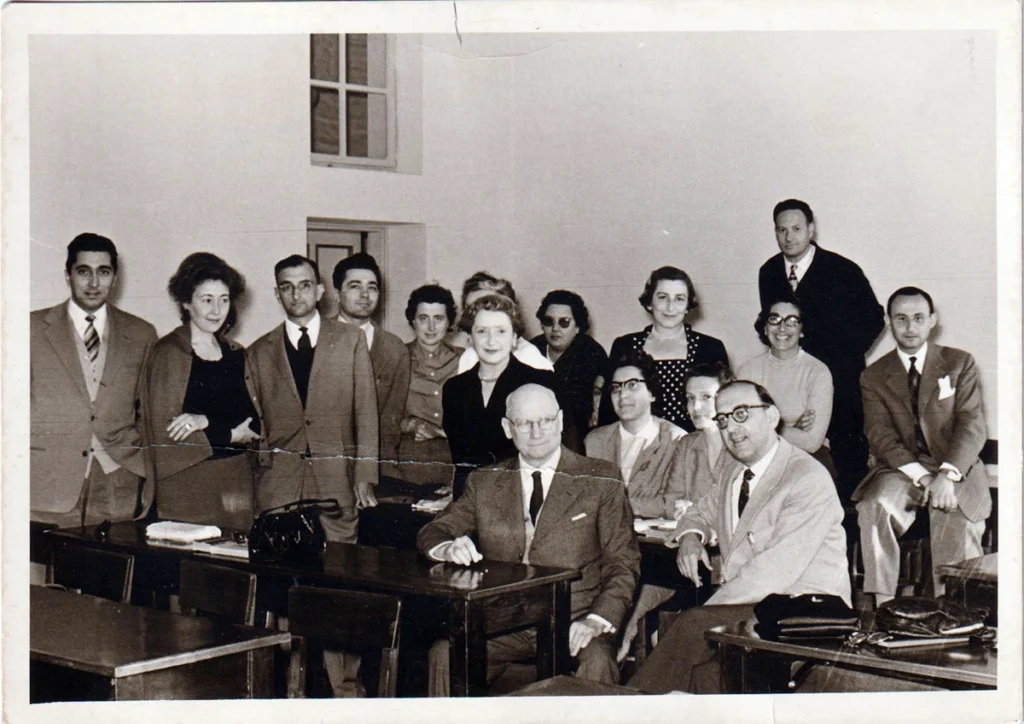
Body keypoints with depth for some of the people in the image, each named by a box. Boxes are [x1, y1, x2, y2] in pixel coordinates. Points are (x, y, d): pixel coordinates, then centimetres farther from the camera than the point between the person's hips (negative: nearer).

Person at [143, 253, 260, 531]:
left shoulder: (236, 354, 14)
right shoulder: (167, 353, -2)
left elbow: (255, 424, 4)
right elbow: (164, 433, -8)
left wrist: (207, 421, -13)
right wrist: (229, 435, -7)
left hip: (237, 484, 5)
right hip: (185, 488, -5)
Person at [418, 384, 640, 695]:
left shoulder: (601, 481, 6)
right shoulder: (484, 483, 14)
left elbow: (623, 562, 2)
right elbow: (431, 533, 13)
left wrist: (597, 620, -16)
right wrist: (450, 548, -13)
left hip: (572, 620, -2)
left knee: (597, 662, -34)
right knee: (443, 655, -25)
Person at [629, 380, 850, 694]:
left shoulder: (809, 479, -13)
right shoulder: (730, 473, 13)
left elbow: (779, 568, -22)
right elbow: (703, 512, 32)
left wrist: (706, 609, -23)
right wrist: (691, 536, 6)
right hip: (746, 602, 7)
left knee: (693, 625, -25)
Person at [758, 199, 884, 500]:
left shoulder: (843, 271, -4)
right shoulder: (768, 272, 9)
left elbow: (873, 320, 3)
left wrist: (845, 359, -2)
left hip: (842, 384, -3)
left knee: (849, 458, -6)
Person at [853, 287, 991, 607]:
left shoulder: (960, 363, 7)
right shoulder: (873, 376, 9)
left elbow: (972, 426, -4)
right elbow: (880, 435, -3)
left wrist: (947, 474, -21)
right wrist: (919, 475, -20)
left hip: (956, 470, -1)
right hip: (901, 470, 1)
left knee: (957, 521, -29)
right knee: (874, 507, -29)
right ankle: (882, 605, -22)